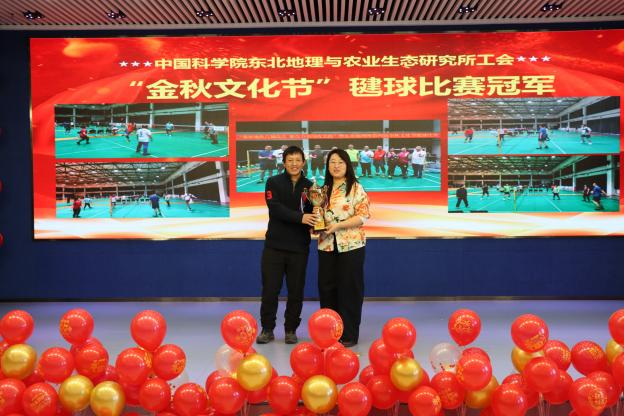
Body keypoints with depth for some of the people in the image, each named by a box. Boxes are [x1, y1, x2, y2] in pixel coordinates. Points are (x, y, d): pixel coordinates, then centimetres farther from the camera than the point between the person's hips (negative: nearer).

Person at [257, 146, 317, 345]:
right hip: (274, 245, -1)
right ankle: (267, 329, 19)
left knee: (296, 291, 7)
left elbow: (313, 214, 5)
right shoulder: (273, 182, 1)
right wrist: (300, 217, -25)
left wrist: (315, 221, -19)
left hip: (299, 247, 1)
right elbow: (275, 208, -13)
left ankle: (291, 330, 21)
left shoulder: (309, 186, 6)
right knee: (270, 290, 4)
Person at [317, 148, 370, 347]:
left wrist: (338, 225, -19)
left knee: (349, 288, 1)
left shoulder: (356, 188, -4)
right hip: (327, 245, 5)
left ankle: (349, 334, 12)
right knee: (326, 288, 7)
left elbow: (363, 216, -11)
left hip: (350, 245, -5)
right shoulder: (324, 189, 12)